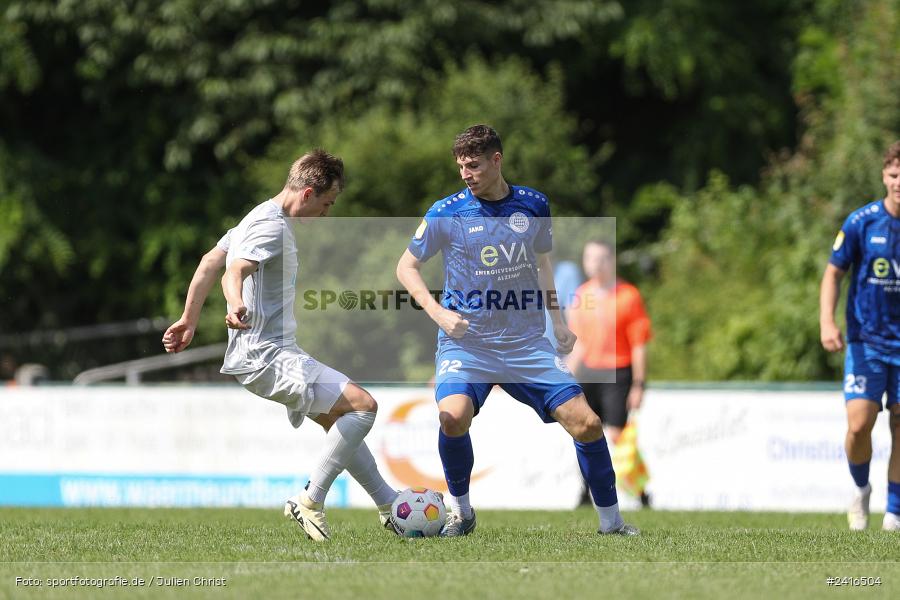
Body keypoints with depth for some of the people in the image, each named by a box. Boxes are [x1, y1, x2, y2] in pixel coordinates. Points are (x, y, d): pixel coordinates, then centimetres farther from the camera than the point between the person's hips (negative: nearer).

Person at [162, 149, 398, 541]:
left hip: (268, 353, 11)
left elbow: (210, 262, 22)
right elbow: (234, 273, -30)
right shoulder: (273, 227, -15)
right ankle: (310, 502, -15)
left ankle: (389, 506, 33)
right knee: (362, 405, -18)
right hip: (266, 358, -11)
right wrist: (237, 307, -51)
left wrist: (189, 319, 25)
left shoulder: (260, 218, 18)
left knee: (338, 420, 22)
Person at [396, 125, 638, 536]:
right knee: (454, 417, -30)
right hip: (466, 342, -3)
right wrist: (437, 312, -13)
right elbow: (406, 266, 3)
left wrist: (558, 321, 13)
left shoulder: (533, 205, 3)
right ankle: (460, 512, -5)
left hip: (527, 343, 3)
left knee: (587, 424, -7)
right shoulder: (447, 213, -6)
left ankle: (610, 521, 11)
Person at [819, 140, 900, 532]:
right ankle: (861, 489, 16)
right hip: (866, 341, -1)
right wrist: (827, 321, -11)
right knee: (859, 424, -12)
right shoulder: (862, 222, -5)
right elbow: (834, 273, 2)